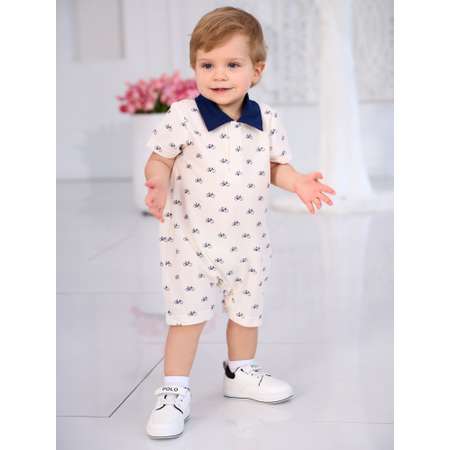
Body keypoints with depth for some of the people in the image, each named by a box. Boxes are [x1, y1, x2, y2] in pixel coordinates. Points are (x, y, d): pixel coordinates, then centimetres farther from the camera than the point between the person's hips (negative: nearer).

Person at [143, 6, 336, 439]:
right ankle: (174, 391, 16)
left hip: (248, 240, 4)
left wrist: (297, 181, -13)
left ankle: (241, 372, 42)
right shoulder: (181, 117, -15)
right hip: (191, 240, -4)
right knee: (187, 314, 2)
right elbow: (159, 161, -9)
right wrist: (158, 184, -29)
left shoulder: (267, 120, -4)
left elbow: (276, 165, 6)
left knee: (247, 310, 19)